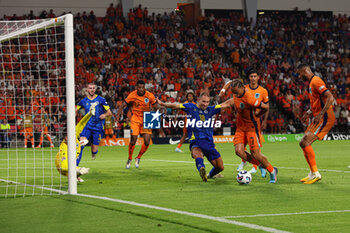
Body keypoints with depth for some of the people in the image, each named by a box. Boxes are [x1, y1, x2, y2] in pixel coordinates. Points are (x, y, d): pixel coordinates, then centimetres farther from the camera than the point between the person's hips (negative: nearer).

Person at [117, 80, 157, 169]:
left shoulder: (150, 96, -9)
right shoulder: (132, 95, -8)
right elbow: (123, 106, 0)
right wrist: (118, 116, -10)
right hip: (135, 119, -1)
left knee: (147, 142, -9)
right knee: (133, 141, -7)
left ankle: (138, 158, 16)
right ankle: (129, 159, 18)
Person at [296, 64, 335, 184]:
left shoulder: (316, 81, -14)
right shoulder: (311, 82, 18)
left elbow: (330, 98, -23)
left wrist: (321, 115, -26)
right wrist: (310, 113, 17)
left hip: (325, 118, -10)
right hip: (318, 118, 10)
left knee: (305, 143, -16)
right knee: (304, 143, 9)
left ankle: (315, 173, -11)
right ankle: (312, 173, 15)